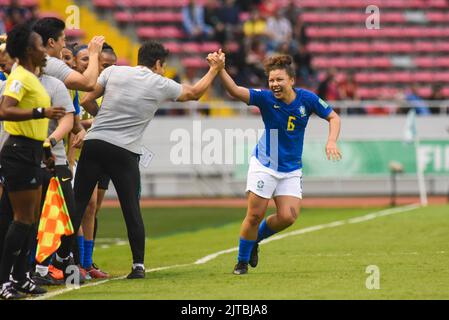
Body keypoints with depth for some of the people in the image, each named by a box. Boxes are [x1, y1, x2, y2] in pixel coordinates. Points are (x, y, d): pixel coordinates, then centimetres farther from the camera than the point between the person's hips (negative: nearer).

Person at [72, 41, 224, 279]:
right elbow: (195, 93, 24)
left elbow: (87, 101, 6)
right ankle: (138, 266, 10)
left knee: (77, 205, 3)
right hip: (125, 152, -1)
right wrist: (214, 69, 37)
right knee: (132, 211, 8)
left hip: (93, 143, 1)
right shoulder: (162, 85, 7)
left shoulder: (114, 71, 7)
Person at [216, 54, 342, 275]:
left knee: (287, 217, -9)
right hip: (264, 165, -2)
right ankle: (242, 261, 14)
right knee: (255, 215, -5)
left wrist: (331, 141, -15)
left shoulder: (307, 99, -9)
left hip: (291, 170, 2)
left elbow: (333, 117, 3)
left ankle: (255, 238, 20)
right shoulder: (265, 98, -15)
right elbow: (235, 91, -29)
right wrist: (220, 70, -46)